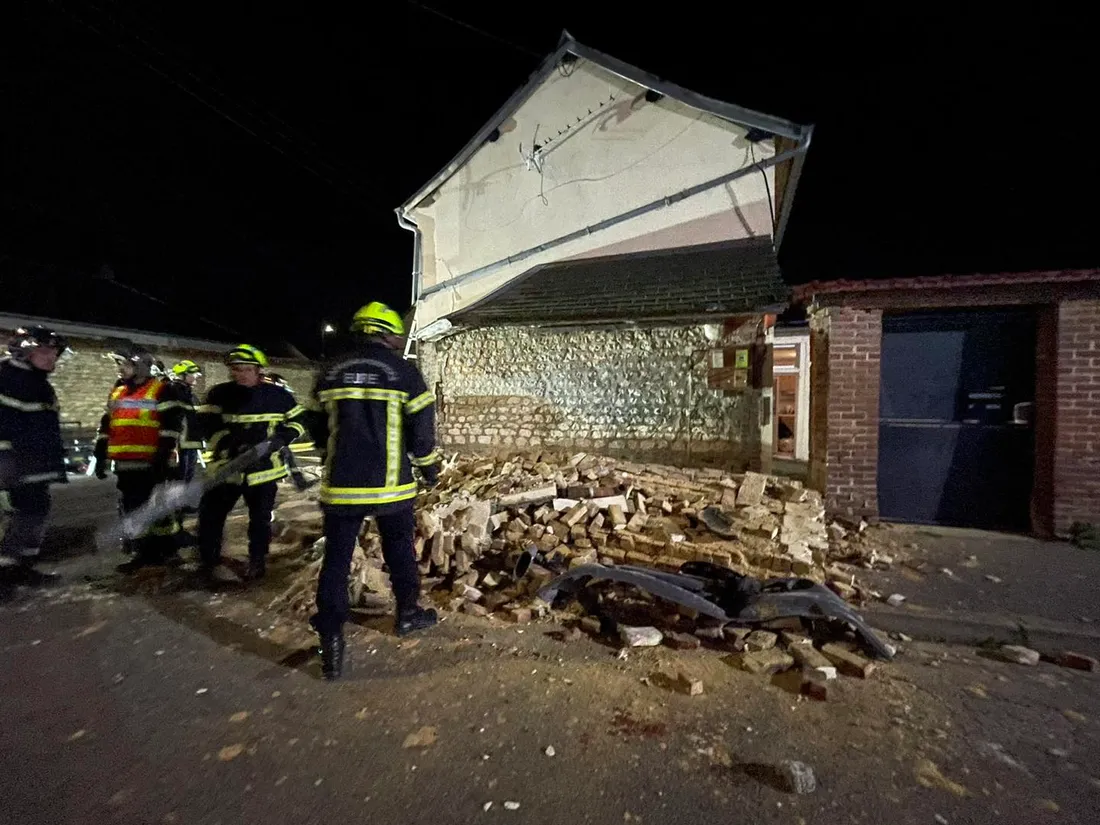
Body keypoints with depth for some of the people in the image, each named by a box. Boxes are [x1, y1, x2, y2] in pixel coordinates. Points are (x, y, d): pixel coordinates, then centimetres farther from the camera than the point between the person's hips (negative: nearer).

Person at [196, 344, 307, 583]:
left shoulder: (277, 395, -4)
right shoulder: (219, 394, -3)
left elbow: (297, 420, 5)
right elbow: (207, 425, -9)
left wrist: (280, 438, -13)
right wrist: (229, 445, -24)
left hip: (264, 467, 0)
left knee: (261, 518, 11)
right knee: (210, 514, 3)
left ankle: (257, 561, 29)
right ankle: (208, 561, 24)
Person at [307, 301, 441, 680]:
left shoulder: (330, 375, 6)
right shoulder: (404, 372, -6)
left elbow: (318, 431, 14)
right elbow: (421, 428, -5)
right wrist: (429, 467, 12)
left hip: (341, 485, 2)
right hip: (391, 486, -2)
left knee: (336, 559, 8)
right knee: (400, 549, 18)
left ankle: (331, 641, 7)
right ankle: (408, 613, 34)